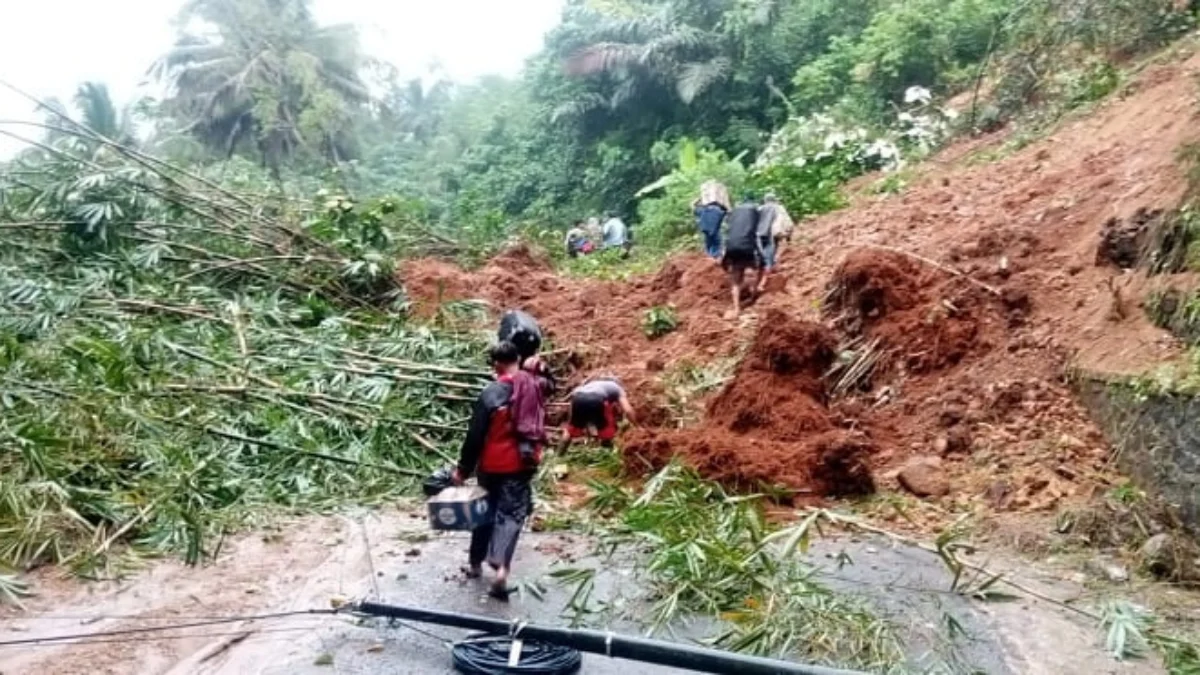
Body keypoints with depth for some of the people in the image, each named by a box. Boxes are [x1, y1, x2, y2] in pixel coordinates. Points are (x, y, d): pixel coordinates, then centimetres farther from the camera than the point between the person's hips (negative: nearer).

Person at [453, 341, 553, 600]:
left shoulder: (489, 394, -16)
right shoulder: (535, 386, -6)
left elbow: (475, 436, -11)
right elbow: (546, 383, 23)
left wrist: (463, 469, -2)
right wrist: (535, 370, 4)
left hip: (492, 466, -1)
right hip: (522, 464, 1)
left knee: (485, 511, 17)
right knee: (511, 515, 2)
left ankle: (475, 563, 31)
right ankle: (501, 567, -17)